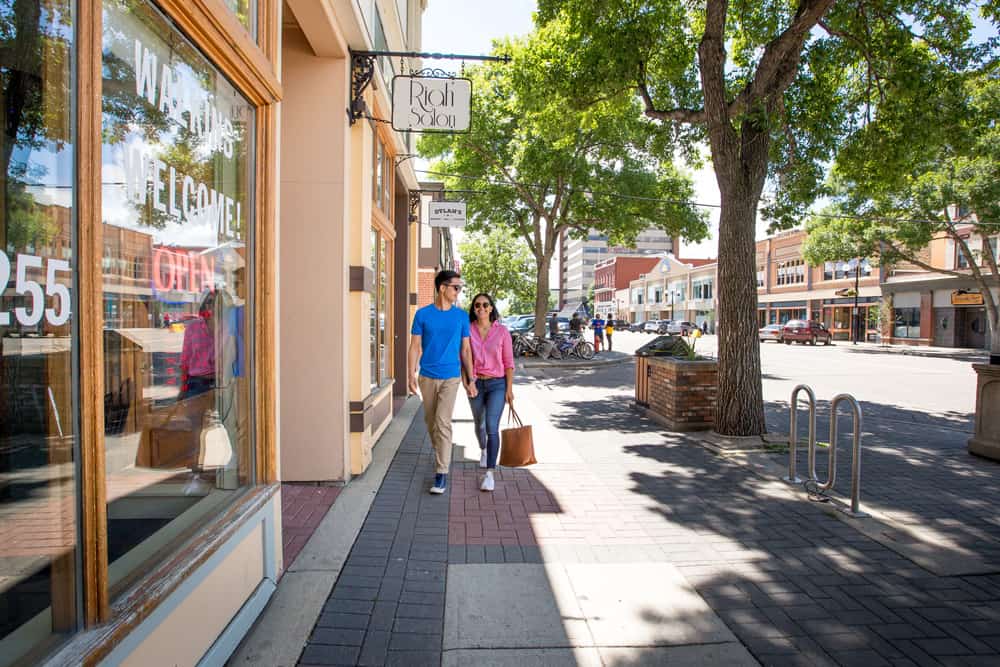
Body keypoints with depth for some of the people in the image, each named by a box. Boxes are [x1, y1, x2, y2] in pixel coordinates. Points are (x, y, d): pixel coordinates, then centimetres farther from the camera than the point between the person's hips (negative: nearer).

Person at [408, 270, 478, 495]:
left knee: (443, 423, -11)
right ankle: (440, 455, 38)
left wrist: (471, 380, 3)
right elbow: (415, 347, 0)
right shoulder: (423, 314, -1)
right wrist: (411, 376, -8)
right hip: (427, 377, 1)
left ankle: (441, 474, -6)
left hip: (451, 378, -1)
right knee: (431, 422, 14)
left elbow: (465, 350, 5)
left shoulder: (461, 316, 1)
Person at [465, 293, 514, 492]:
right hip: (475, 384, 2)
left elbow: (508, 362, -2)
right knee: (479, 424, 21)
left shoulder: (502, 331, -5)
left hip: (497, 385, -2)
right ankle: (483, 450, 52)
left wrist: (509, 389, -5)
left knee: (492, 427, -14)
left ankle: (489, 473, -10)